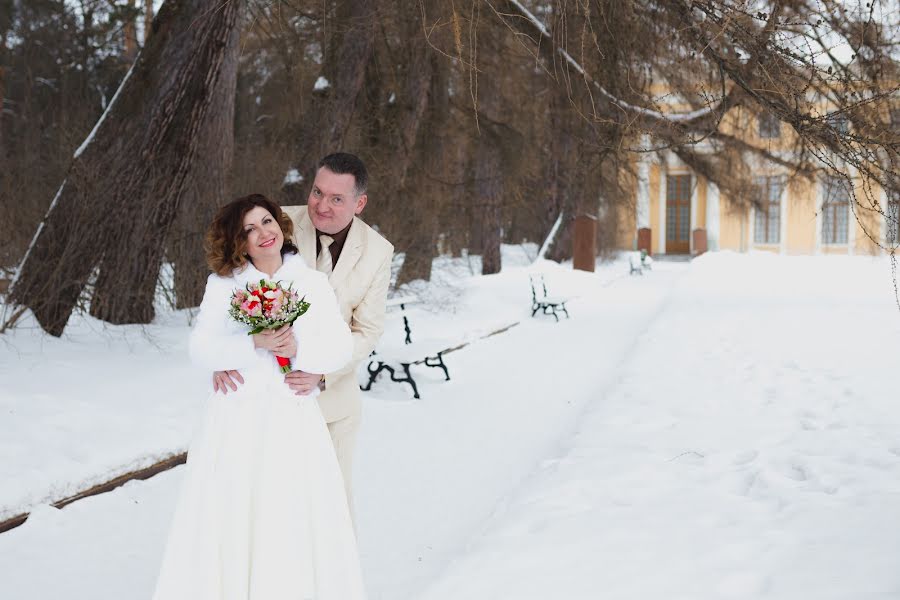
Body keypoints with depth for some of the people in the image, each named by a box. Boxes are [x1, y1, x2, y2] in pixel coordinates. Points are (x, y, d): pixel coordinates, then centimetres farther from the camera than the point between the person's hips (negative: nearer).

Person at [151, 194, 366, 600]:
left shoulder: (313, 282, 6)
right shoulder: (223, 283, 3)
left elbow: (341, 346, 2)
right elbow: (201, 348, -5)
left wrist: (299, 349, -16)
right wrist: (255, 344, -18)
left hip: (294, 418, 1)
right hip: (237, 417, -1)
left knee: (298, 520, 0)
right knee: (231, 519, 1)